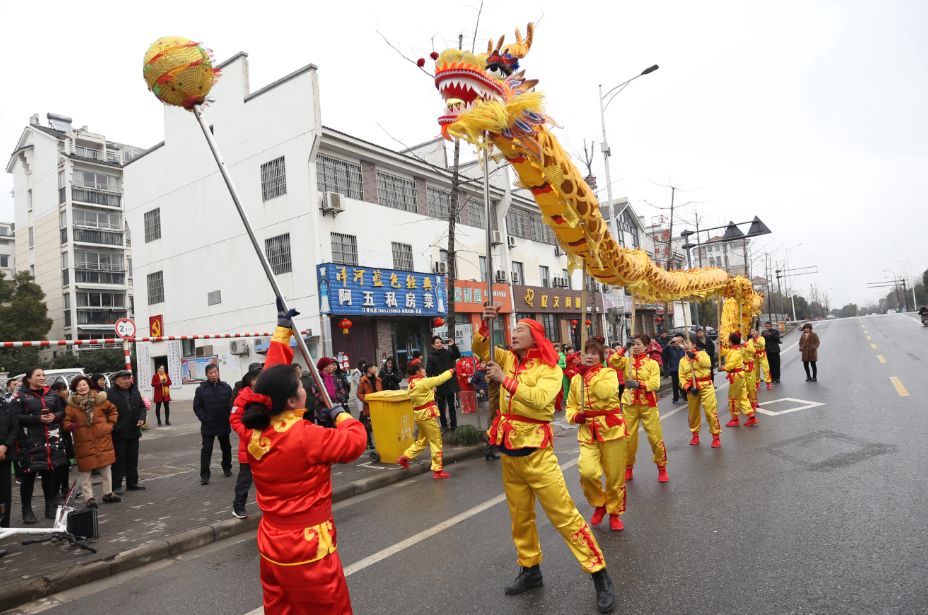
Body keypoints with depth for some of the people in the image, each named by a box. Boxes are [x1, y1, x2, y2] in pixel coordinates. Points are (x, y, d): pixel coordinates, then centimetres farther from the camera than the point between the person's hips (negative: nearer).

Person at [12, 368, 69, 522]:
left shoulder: (51, 394, 13)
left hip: (52, 440, 4)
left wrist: (55, 416, -5)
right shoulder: (20, 396, -3)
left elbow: (61, 411, 17)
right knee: (28, 475, 0)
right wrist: (38, 418, -19)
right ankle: (27, 510, 13)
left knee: (50, 473, 10)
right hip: (30, 442, -4)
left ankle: (51, 508, 22)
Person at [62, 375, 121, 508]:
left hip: (102, 439, 2)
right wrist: (70, 426, -21)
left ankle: (108, 494, 23)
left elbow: (113, 410, 14)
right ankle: (89, 498, 12)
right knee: (85, 472, 1)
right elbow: (66, 421, 0)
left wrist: (110, 424, 6)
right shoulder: (71, 404, -3)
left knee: (106, 468, 11)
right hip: (83, 442, -2)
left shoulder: (100, 399, 1)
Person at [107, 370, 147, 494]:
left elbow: (142, 406, 16)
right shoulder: (110, 394, -12)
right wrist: (114, 427, -22)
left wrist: (142, 417, -2)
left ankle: (132, 483, 25)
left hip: (133, 432, 6)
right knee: (119, 460, 1)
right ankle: (116, 486, 12)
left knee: (133, 459, 14)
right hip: (118, 434, -6)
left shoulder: (134, 391, 9)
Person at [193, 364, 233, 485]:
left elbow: (232, 403, 3)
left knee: (226, 448, 17)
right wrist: (204, 419, -13)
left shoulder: (226, 387, 0)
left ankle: (227, 468, 36)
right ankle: (204, 475, 3)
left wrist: (229, 417, -9)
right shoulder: (201, 389, -4)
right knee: (206, 450, -3)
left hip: (224, 425, 2)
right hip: (208, 426, -2)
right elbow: (197, 407, -3)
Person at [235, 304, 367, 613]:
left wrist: (282, 328, 11)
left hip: (271, 549, 7)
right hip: (309, 554, -7)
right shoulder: (306, 437, -26)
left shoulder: (254, 431, -6)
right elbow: (356, 440, -14)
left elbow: (271, 379, 4)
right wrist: (340, 413, 5)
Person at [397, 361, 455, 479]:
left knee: (422, 440, 22)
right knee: (436, 442, 1)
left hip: (419, 415, 9)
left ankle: (405, 457, 23)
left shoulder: (411, 384, 7)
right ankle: (438, 470, 6)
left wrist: (432, 389, 4)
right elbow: (439, 379, -10)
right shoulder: (423, 382, -18)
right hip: (427, 414, -9)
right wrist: (451, 371, 5)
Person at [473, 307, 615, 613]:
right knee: (520, 516, 16)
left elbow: (540, 398, -26)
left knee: (563, 514, -5)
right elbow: (480, 349, 9)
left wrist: (505, 379, -25)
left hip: (535, 450, -6)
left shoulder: (549, 369, -9)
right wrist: (485, 323, -7)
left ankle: (600, 575, 6)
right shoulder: (509, 360, 9)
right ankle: (530, 569, 33)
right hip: (509, 450, 6)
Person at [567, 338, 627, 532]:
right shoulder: (576, 379, 9)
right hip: (587, 431, 2)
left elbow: (606, 392, -24)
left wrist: (589, 373, -19)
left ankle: (615, 512, 30)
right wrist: (574, 416, -3)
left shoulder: (609, 373, -3)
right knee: (587, 472, -17)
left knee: (614, 475, 5)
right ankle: (599, 504, 13)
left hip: (611, 428, -2)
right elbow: (571, 405, 18)